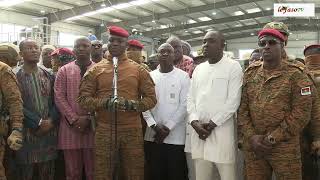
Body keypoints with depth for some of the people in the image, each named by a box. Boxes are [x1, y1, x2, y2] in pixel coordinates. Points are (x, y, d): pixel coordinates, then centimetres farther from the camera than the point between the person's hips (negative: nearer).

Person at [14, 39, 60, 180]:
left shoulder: (48, 75, 11)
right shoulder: (15, 76, -4)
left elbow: (55, 101, 8)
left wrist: (51, 121, -8)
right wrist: (38, 123, -14)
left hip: (49, 131, 4)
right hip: (26, 132, -4)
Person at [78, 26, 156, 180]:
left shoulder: (138, 69, 5)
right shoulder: (95, 70, 5)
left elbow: (151, 98, 2)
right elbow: (83, 99, 0)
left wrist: (131, 104, -15)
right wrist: (105, 102, -16)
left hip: (132, 130, 0)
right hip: (104, 130, 0)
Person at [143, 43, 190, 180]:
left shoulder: (183, 76, 1)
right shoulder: (150, 76, 8)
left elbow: (184, 105, -5)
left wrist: (168, 128, -11)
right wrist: (154, 125, -9)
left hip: (175, 136, -2)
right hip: (152, 135, 3)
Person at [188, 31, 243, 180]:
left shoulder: (233, 67, -2)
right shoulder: (198, 69, 15)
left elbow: (233, 101, -9)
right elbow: (191, 98, 12)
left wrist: (212, 124, -11)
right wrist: (194, 122, -4)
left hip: (221, 129, -5)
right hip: (198, 130, 5)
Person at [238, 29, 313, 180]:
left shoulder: (295, 74, -4)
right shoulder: (250, 73, 7)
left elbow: (301, 112, -10)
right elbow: (242, 107, 4)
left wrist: (273, 138, -12)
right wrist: (251, 136, -8)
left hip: (285, 146, -3)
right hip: (252, 145, 3)